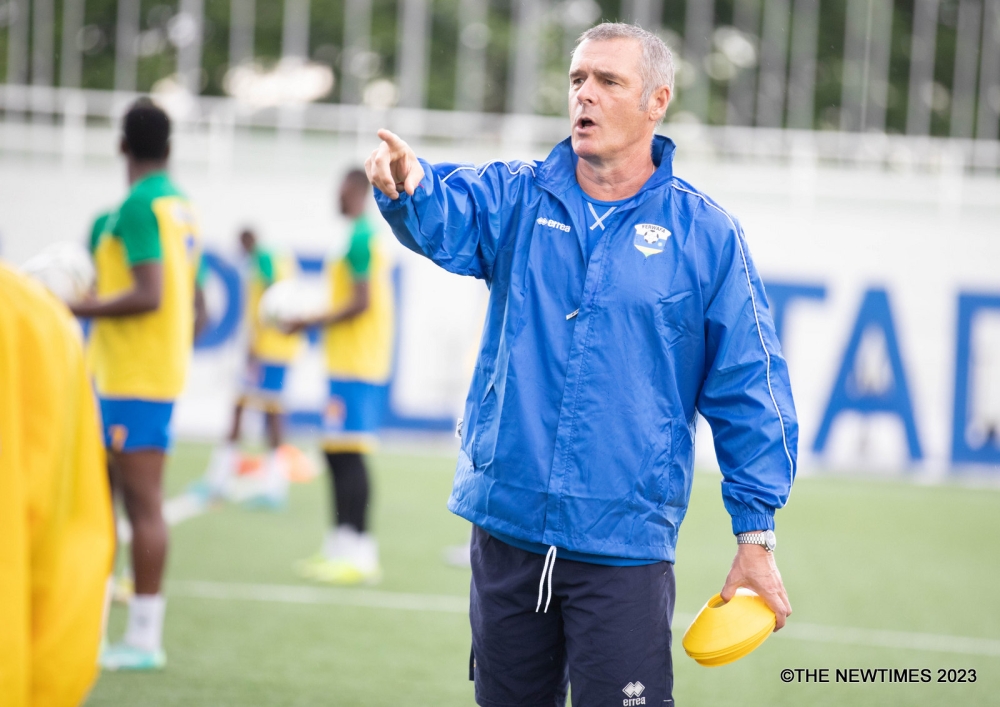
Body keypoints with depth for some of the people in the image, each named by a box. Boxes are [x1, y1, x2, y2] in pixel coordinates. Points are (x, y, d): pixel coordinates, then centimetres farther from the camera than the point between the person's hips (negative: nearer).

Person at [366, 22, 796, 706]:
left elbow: (749, 393, 1)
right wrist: (409, 187, -43)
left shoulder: (705, 233, 0)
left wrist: (756, 535, -2)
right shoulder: (518, 199, 5)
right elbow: (450, 217, -18)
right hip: (507, 529, 3)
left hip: (624, 549, -3)